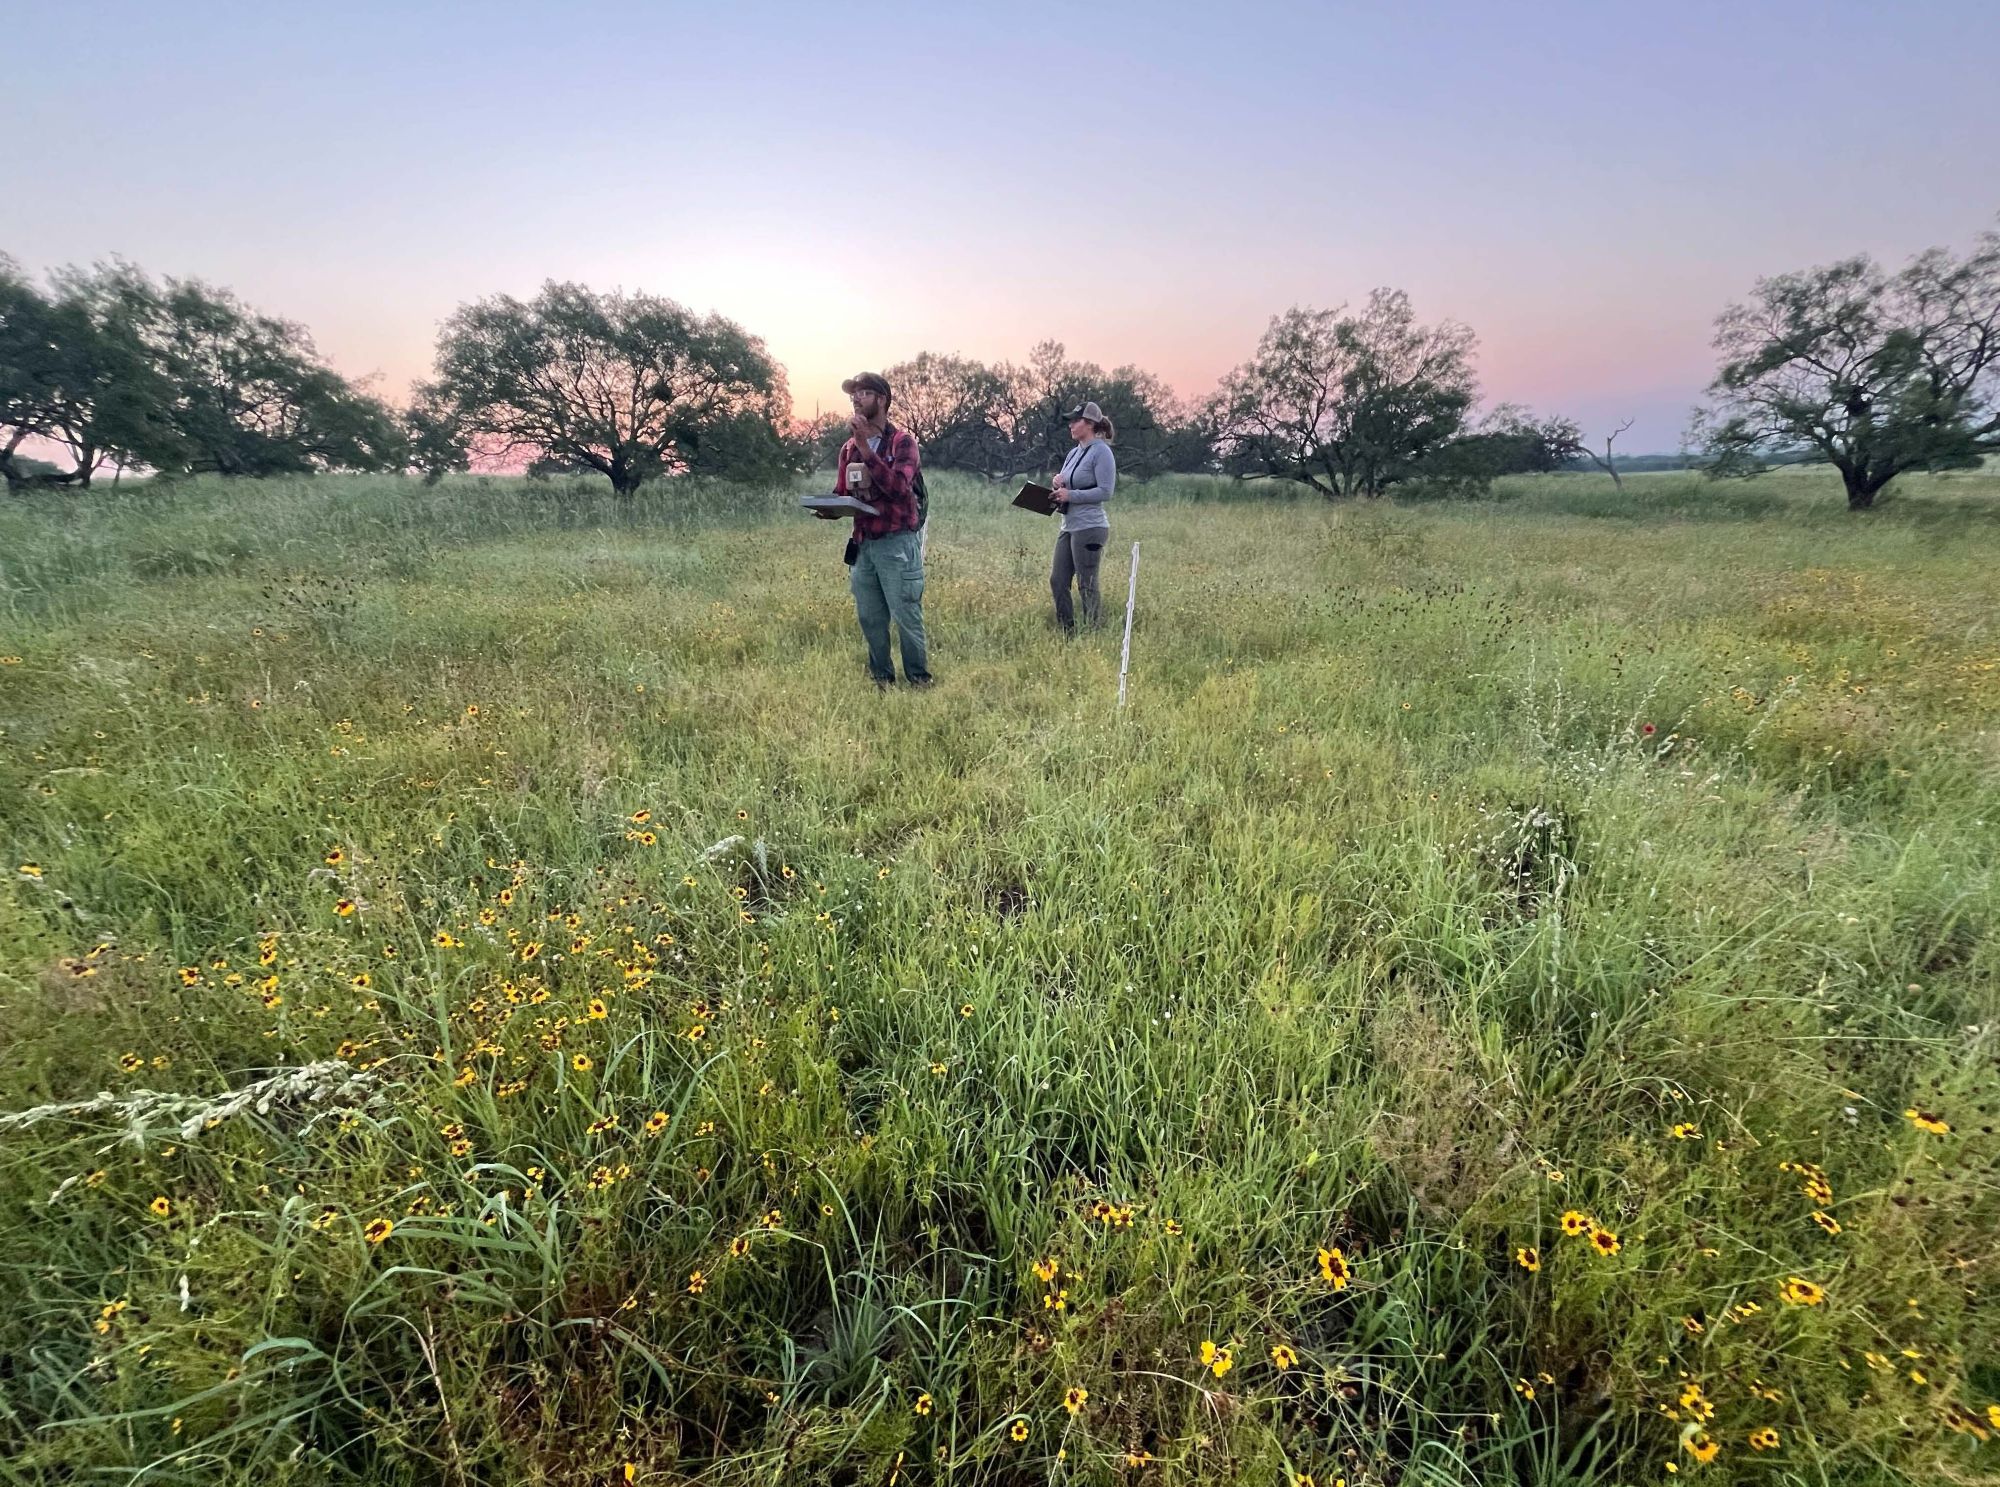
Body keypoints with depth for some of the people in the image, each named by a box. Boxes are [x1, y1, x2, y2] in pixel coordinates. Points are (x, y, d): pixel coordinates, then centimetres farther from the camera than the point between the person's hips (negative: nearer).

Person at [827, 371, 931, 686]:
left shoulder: (902, 441, -4)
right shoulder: (849, 447, 13)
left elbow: (898, 486, -19)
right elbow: (841, 495, 17)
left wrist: (866, 446, -21)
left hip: (898, 544, -6)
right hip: (862, 545, 6)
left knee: (907, 617, -4)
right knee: (869, 619, 9)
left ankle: (919, 681, 9)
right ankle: (882, 680, 22)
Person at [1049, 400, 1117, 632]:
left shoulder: (1101, 452, -9)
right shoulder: (1074, 453, 16)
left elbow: (1105, 491, -16)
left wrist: (1071, 495, -18)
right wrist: (1058, 485, 0)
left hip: (1089, 528, -9)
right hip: (1068, 526, 9)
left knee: (1087, 587, -4)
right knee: (1057, 582, 7)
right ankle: (1067, 634, 16)